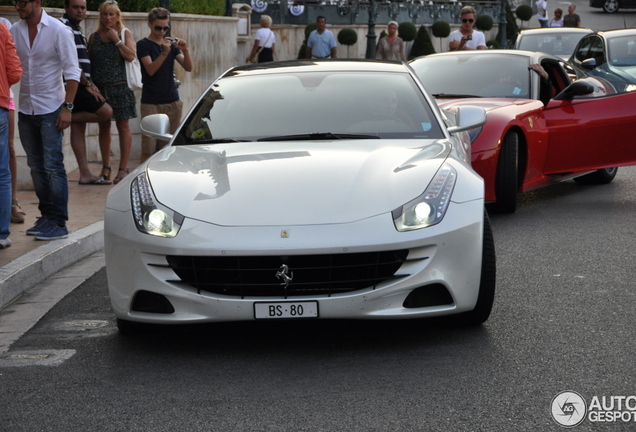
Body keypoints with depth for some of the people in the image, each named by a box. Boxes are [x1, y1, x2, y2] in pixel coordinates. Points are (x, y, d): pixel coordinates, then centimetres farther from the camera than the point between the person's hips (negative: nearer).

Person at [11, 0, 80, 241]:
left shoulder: (58, 31, -8)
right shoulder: (14, 32, 4)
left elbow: (72, 72, -9)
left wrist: (67, 107, -14)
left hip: (51, 109, -5)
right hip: (26, 110, 5)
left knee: (53, 166, -6)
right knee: (36, 166, 10)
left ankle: (59, 223, -2)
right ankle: (47, 216, 21)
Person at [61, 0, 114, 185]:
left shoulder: (76, 29, 20)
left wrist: (89, 83, 11)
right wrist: (87, 84, -14)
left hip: (80, 85, 10)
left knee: (79, 127, 8)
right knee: (106, 112, -14)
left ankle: (85, 173, 9)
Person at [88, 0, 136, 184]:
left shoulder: (125, 33, 5)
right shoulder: (94, 37, 10)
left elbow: (130, 56, -8)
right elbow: (88, 61, 9)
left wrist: (116, 40, -10)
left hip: (119, 86, -3)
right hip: (99, 87, 3)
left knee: (123, 126, -2)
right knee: (103, 127, 6)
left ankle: (123, 168, 1)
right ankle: (106, 168, 13)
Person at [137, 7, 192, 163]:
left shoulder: (171, 44, 12)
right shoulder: (143, 45, -2)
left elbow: (188, 68, 4)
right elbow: (150, 70, -15)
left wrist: (185, 50, -15)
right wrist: (164, 52, -28)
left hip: (172, 101, 4)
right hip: (151, 103, -4)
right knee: (148, 147, -7)